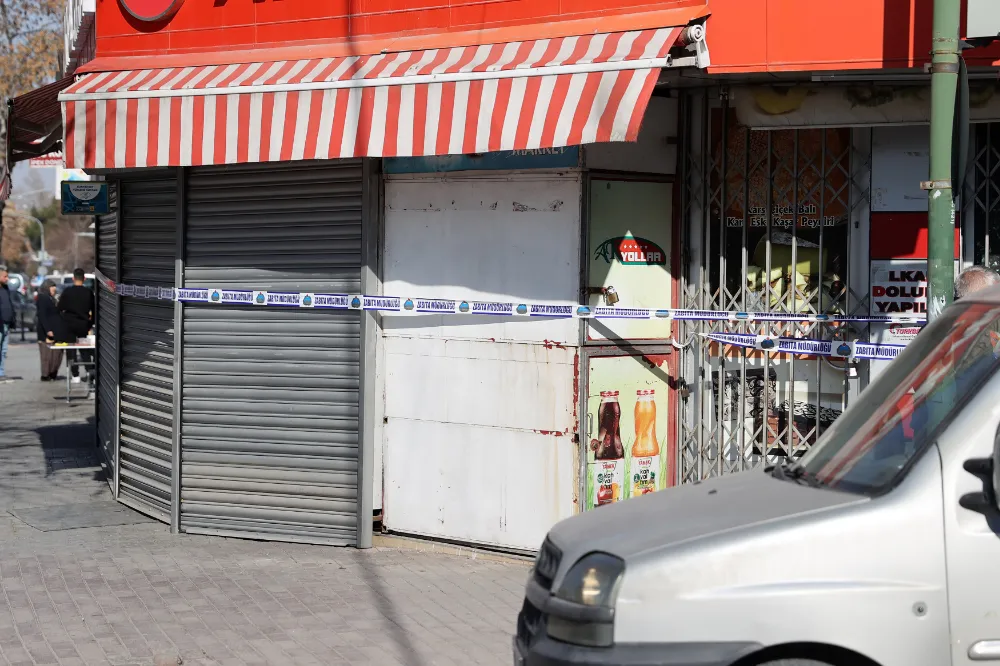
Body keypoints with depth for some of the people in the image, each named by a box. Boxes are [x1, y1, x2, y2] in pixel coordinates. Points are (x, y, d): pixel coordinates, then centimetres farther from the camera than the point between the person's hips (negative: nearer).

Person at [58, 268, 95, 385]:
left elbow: (60, 308, -3)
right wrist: (90, 325, 12)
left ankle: (75, 376, 1)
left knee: (71, 351, 5)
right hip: (83, 325, 2)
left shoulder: (67, 292, -7)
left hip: (69, 325, -2)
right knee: (85, 350, 11)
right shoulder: (89, 293, -1)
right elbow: (93, 311, 3)